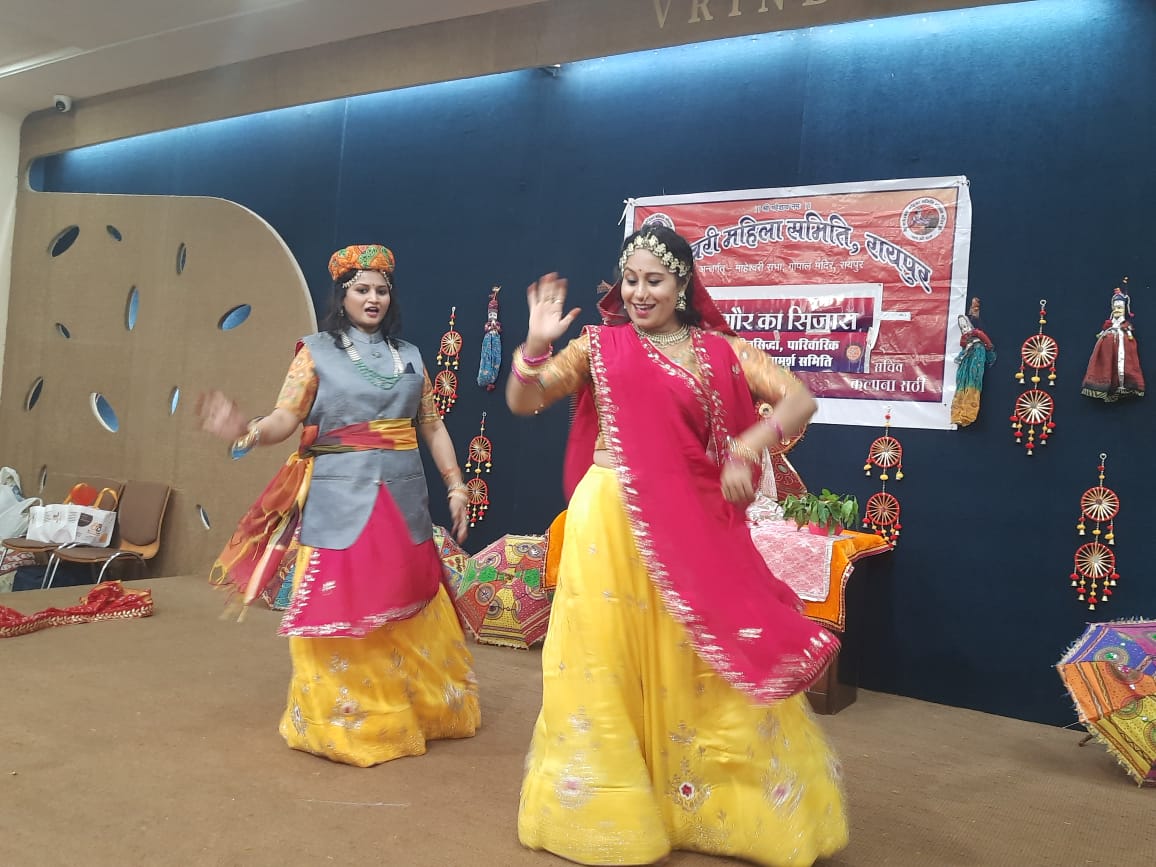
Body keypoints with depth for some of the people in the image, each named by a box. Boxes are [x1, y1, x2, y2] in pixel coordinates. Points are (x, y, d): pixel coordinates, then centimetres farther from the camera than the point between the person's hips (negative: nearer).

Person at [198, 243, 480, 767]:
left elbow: (432, 426, 12)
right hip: (340, 498, -3)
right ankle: (343, 719, 16)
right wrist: (247, 432, -29)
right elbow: (285, 419, -8)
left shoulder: (409, 355, 11)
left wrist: (456, 485, 7)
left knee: (408, 610, 11)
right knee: (339, 608, -1)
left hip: (403, 497, 4)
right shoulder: (317, 351, 0)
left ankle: (413, 708, 30)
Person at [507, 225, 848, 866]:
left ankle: (705, 801, 27)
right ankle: (607, 805, 26)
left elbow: (800, 401, 0)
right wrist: (537, 344, -14)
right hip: (610, 520, 0)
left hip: (691, 524, 1)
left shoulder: (719, 350, 5)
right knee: (608, 656, 8)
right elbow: (522, 403, 3)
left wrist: (746, 449, -14)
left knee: (699, 660, 8)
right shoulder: (600, 343, 5)